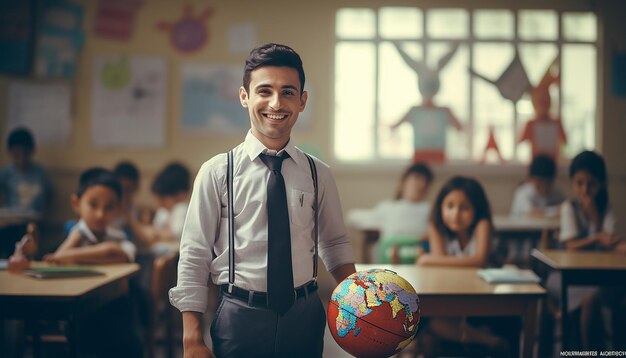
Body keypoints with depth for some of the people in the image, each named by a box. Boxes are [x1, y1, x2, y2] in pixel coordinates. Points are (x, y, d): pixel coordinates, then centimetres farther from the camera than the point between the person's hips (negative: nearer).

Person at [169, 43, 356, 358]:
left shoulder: (318, 174, 4)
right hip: (240, 317, -2)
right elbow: (193, 258, -5)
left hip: (305, 317, 3)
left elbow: (335, 243, 12)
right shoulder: (217, 172, -5)